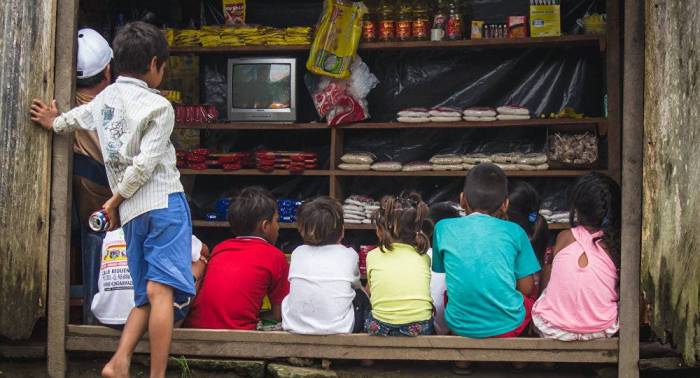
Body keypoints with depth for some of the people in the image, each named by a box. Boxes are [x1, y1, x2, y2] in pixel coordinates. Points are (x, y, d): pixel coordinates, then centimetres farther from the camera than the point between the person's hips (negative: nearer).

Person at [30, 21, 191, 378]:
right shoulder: (158, 106, -5)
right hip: (164, 202, -7)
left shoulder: (105, 98, 15)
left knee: (146, 296, 12)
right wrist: (115, 200, 0)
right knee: (161, 290, -12)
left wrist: (54, 122, 57)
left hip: (132, 211, 7)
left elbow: (73, 117, 35)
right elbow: (144, 165, -12)